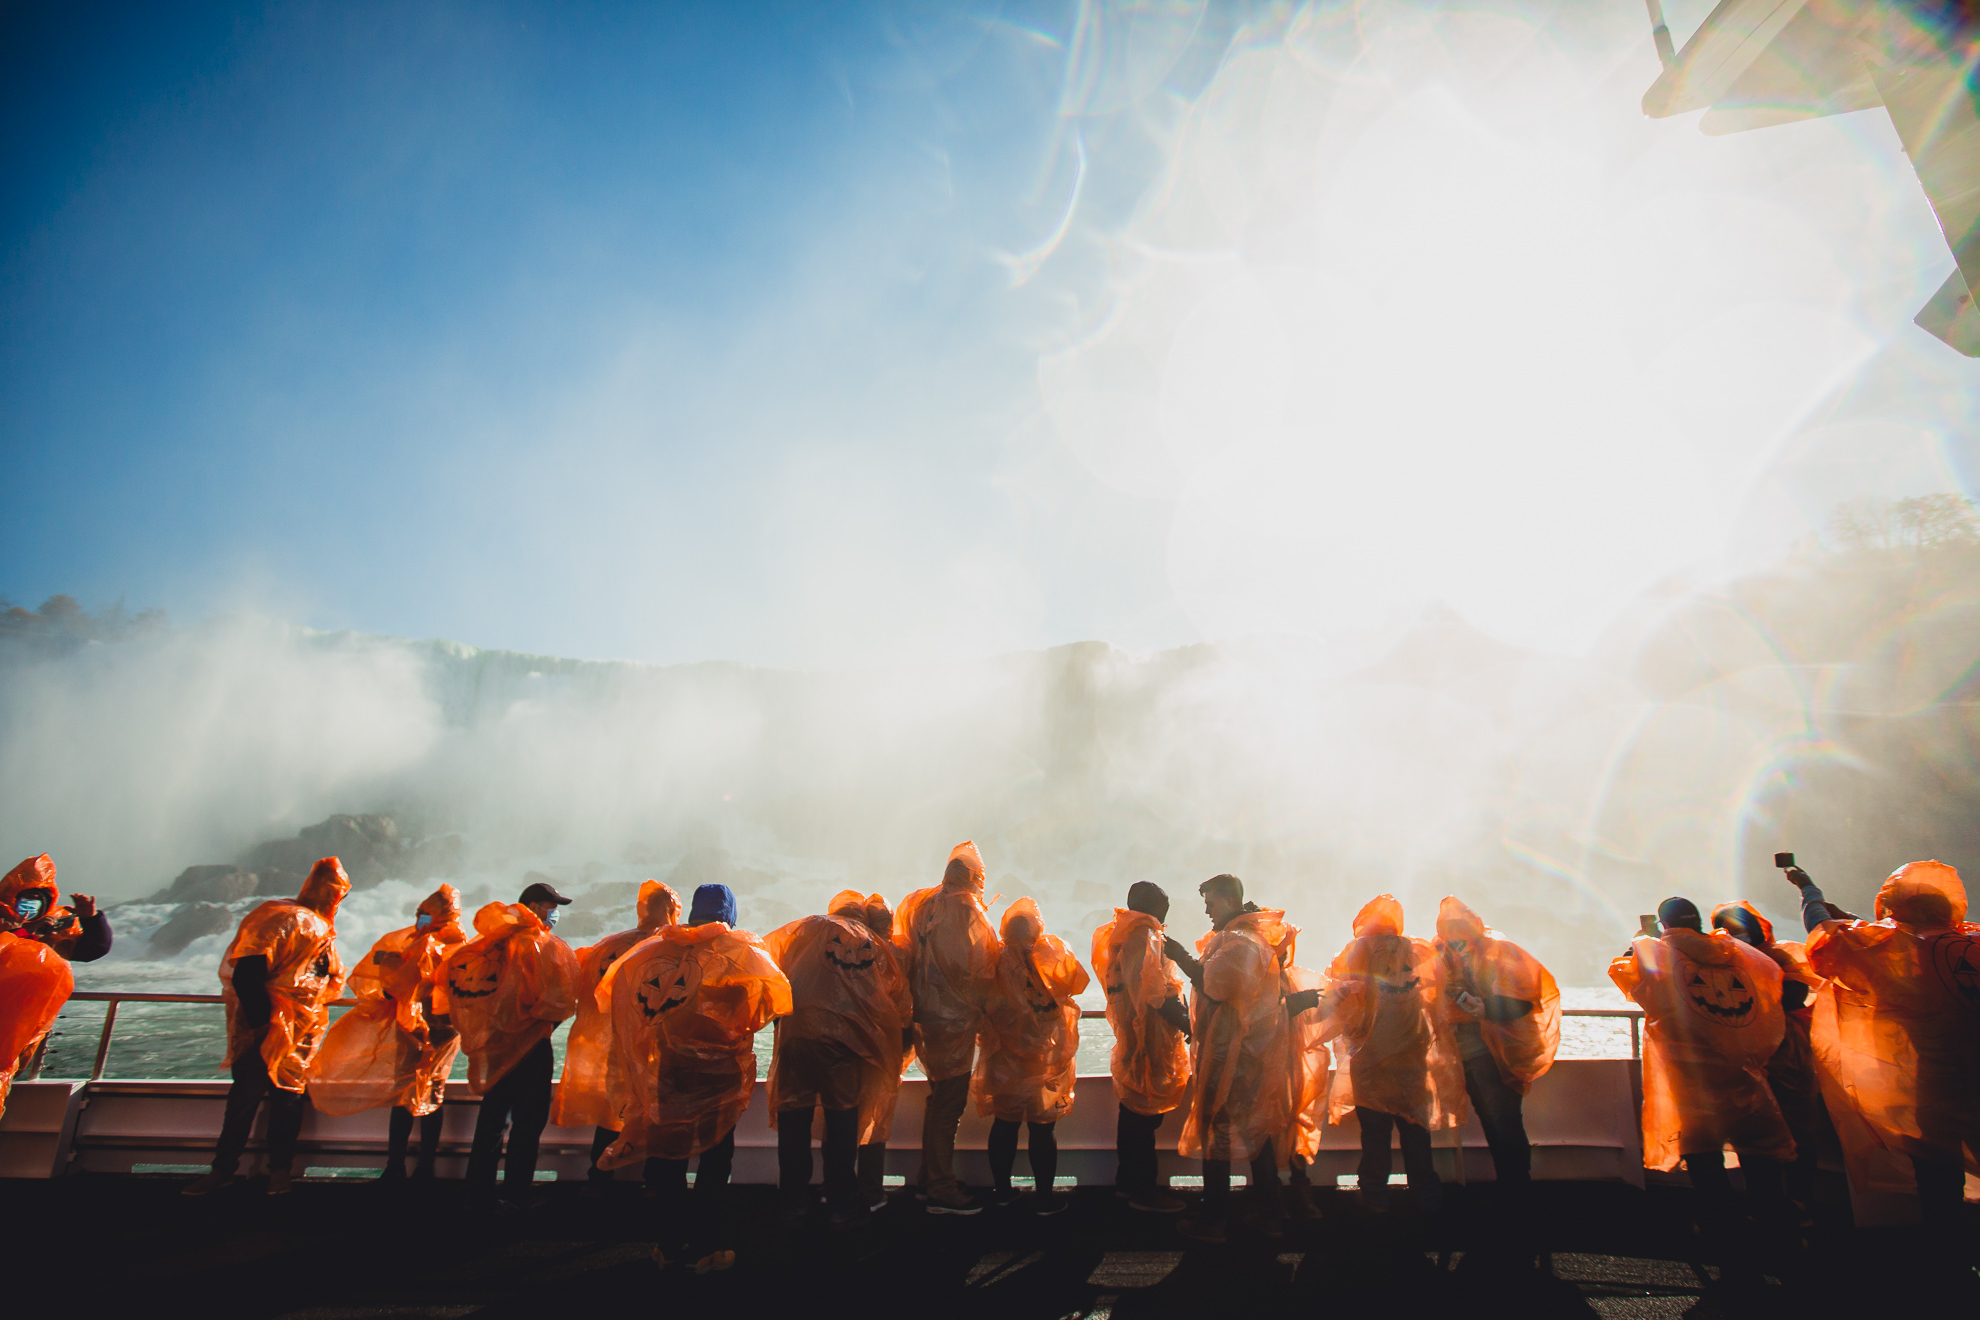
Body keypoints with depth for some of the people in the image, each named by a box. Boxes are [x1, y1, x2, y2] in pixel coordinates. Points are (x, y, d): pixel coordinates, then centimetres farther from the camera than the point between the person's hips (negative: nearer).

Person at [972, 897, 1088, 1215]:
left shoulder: (996, 960, -13)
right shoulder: (1055, 953, -13)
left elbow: (983, 1003, -5)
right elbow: (1076, 983, 3)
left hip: (1004, 1055, 1)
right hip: (1045, 1055, -1)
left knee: (1004, 1122, 15)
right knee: (1042, 1126, 8)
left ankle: (1002, 1189, 27)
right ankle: (1044, 1197, 16)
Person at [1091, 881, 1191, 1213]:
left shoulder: (1122, 933, 15)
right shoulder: (1143, 935, -16)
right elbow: (1153, 991, -24)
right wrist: (1183, 1021, -17)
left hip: (1131, 1032, 10)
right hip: (1149, 1034, -10)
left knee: (1134, 1107, 17)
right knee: (1146, 1111, -2)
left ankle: (1128, 1181, 28)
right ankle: (1143, 1189, 6)